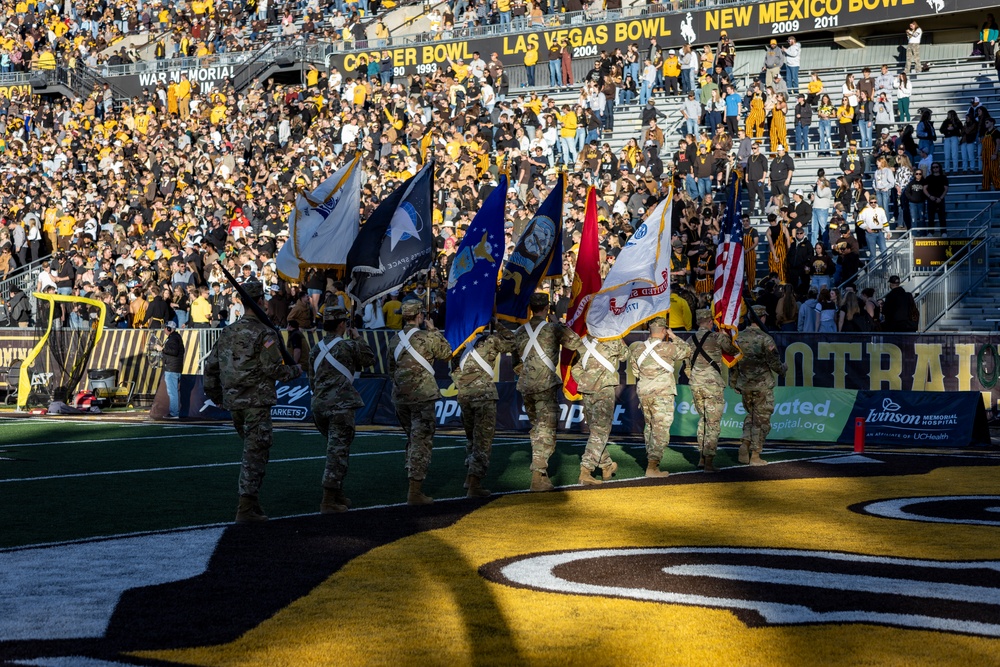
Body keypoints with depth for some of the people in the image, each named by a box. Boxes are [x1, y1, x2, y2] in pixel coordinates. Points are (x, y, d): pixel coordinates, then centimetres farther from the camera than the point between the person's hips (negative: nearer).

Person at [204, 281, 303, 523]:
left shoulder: (227, 332, 11)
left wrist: (214, 393, 26)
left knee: (252, 449, 20)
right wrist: (296, 370, 4)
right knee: (255, 453, -4)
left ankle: (251, 501, 22)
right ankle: (246, 508, -8)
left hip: (233, 401, 7)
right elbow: (273, 369, -15)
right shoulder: (265, 334, -11)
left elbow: (211, 365, 14)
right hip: (256, 401, -7)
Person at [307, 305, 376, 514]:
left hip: (319, 405, 7)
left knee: (335, 450, 20)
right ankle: (329, 501, -8)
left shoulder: (316, 348, 10)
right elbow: (369, 359, 6)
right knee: (337, 452, -5)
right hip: (341, 405, -7)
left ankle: (338, 495, 25)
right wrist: (357, 338, 13)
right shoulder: (348, 346, -9)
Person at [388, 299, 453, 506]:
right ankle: (415, 492, -9)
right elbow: (447, 353, 4)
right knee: (421, 442, -4)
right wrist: (434, 330, 9)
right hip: (422, 396, -6)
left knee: (412, 439, 21)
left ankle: (413, 486, 25)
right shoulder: (427, 337, -11)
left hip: (400, 398, 7)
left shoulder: (395, 340, 8)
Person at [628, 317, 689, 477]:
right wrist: (674, 337, 14)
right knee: (661, 430, -5)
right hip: (662, 393, -6)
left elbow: (634, 368, 15)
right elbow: (686, 351, 6)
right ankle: (652, 467, -13)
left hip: (643, 392, 6)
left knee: (649, 426, 21)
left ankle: (650, 461, 29)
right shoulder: (668, 348, -11)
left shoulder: (638, 348, 5)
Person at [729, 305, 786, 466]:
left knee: (751, 415, 22)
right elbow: (774, 363, -12)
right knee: (761, 419, 3)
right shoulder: (765, 339, -14)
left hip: (745, 385, 5)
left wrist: (734, 383, 19)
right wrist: (783, 368, 10)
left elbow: (733, 363, 8)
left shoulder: (739, 338, 2)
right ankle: (755, 455, 4)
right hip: (763, 386, -5)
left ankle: (745, 444, 5)